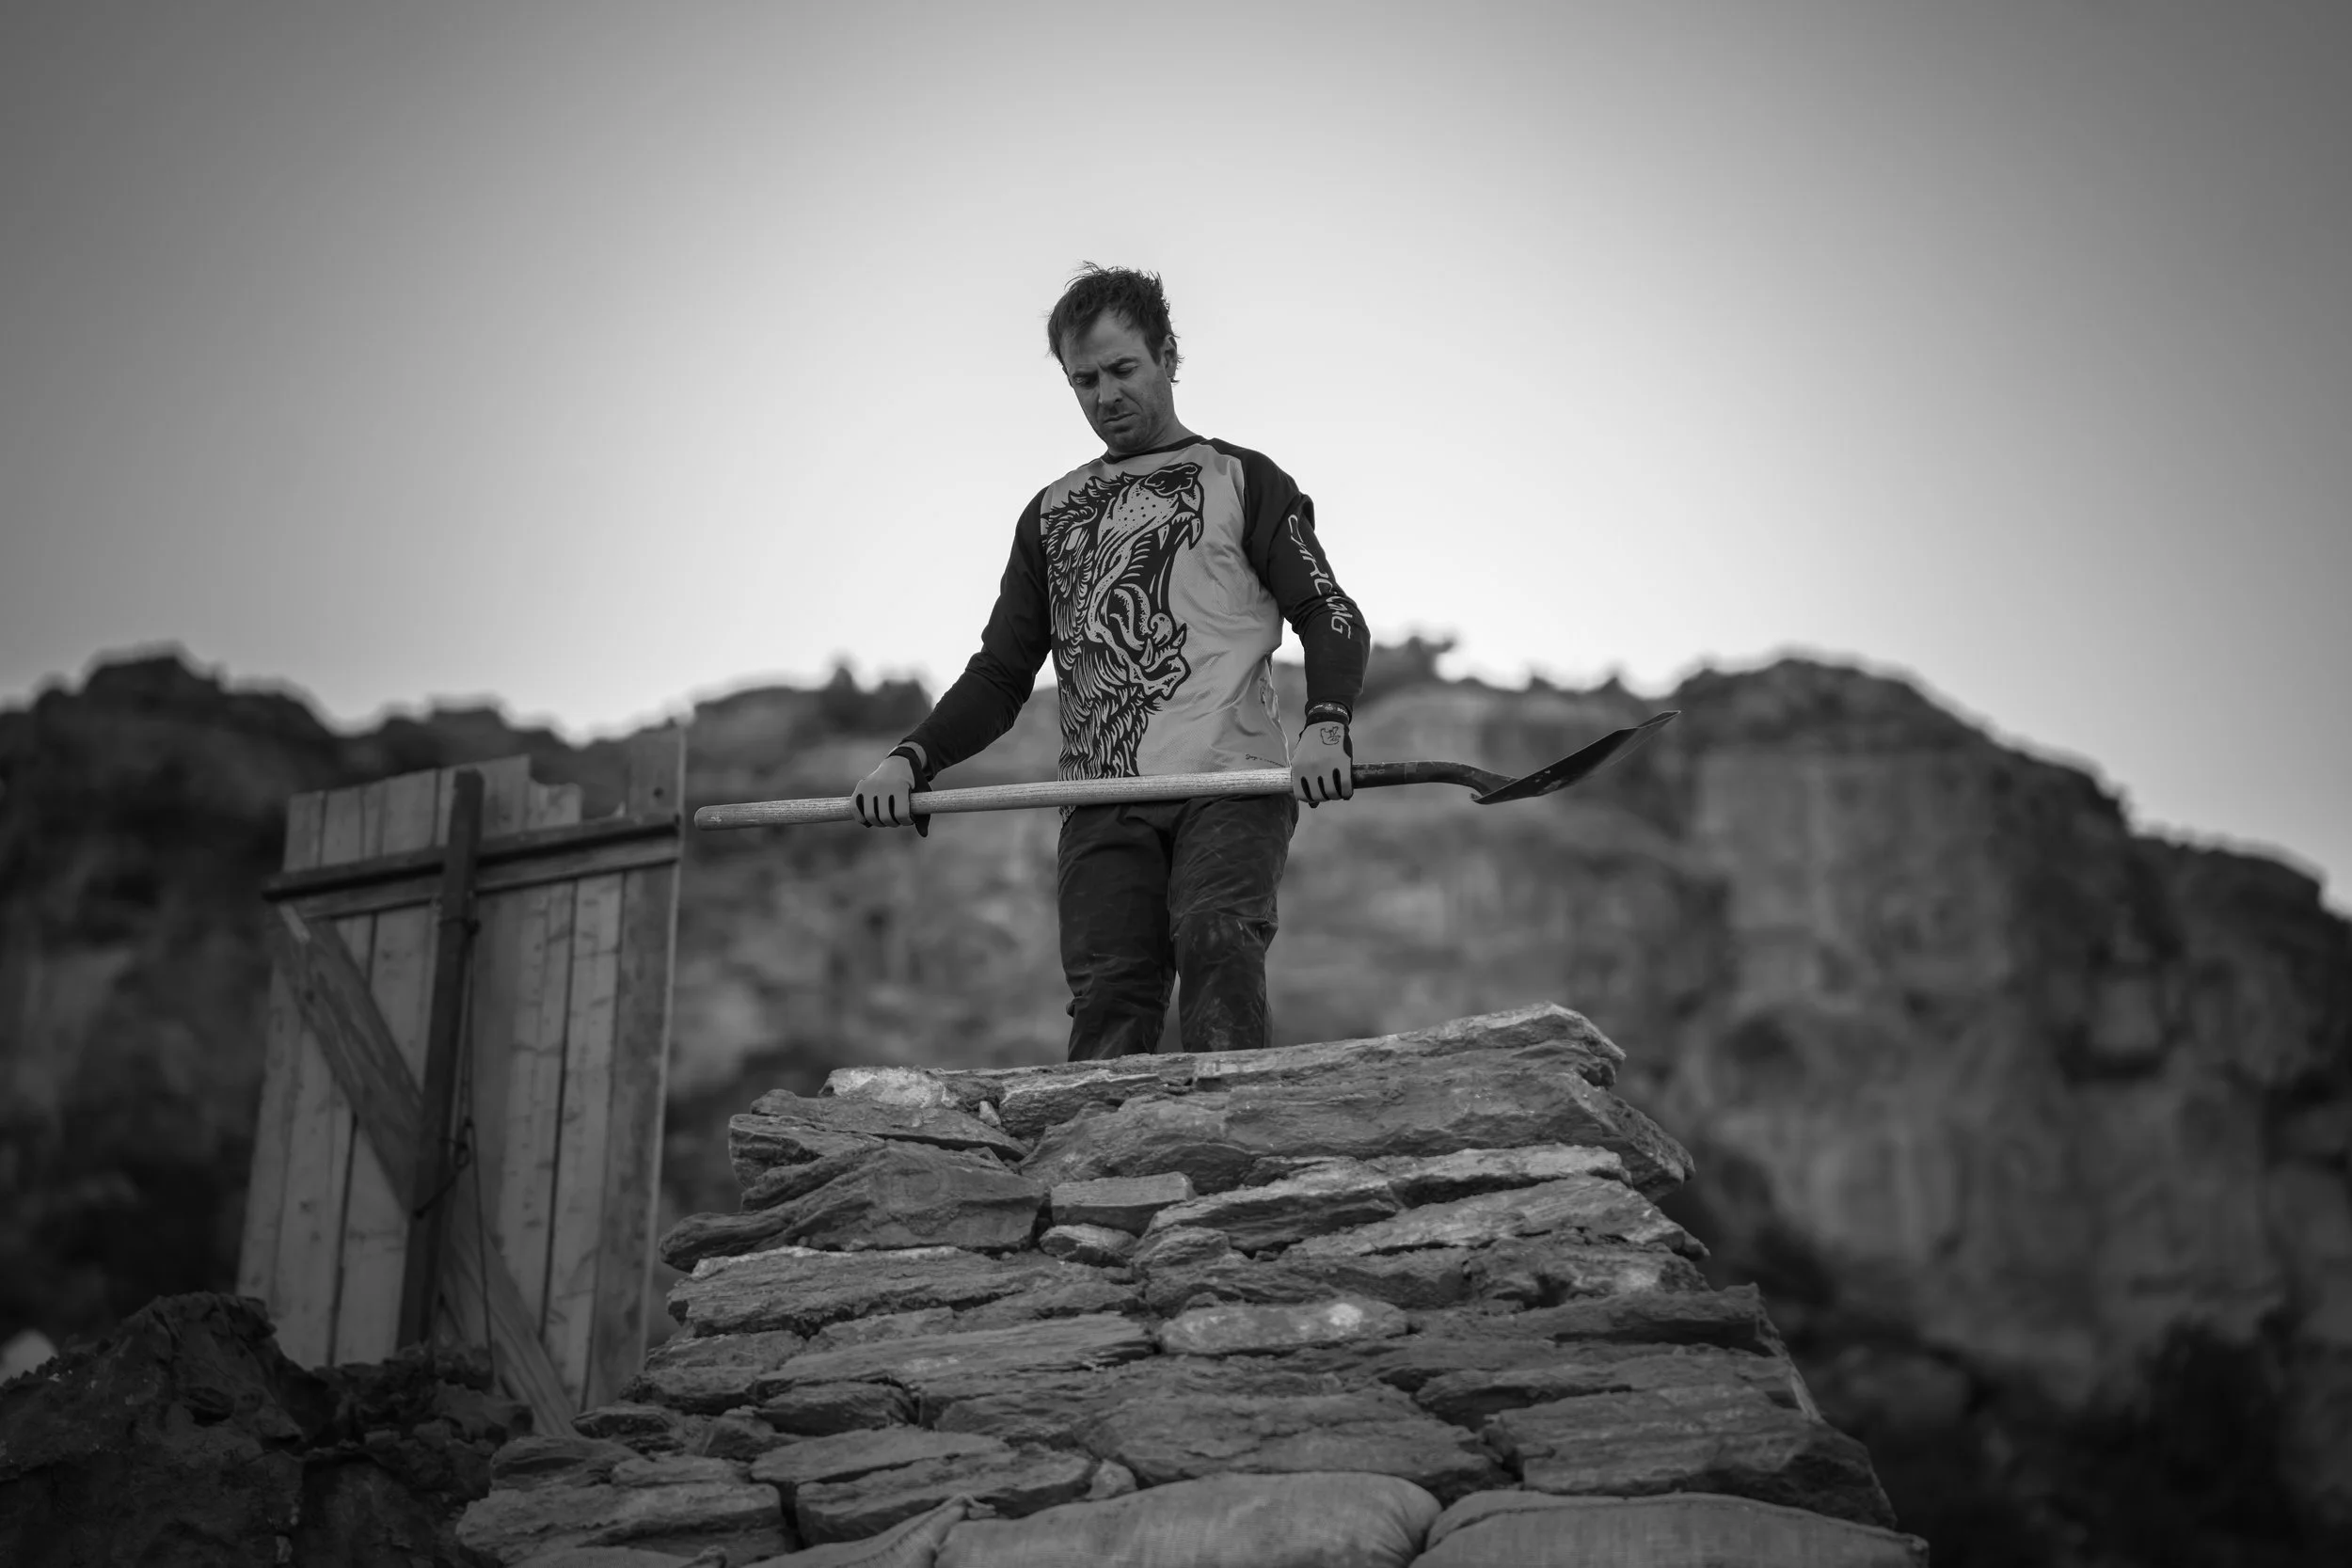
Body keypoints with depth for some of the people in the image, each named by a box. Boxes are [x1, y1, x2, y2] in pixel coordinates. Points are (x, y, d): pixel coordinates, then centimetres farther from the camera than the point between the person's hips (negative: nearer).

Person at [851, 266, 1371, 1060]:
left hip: (1232, 781, -3)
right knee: (1109, 994, -13)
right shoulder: (1052, 513, 25)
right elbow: (1001, 672, 24)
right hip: (1103, 803, 3)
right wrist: (913, 757, 5)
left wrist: (1325, 726, -18)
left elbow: (1330, 618, 4)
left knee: (1215, 942, -27)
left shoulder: (1243, 481, 14)